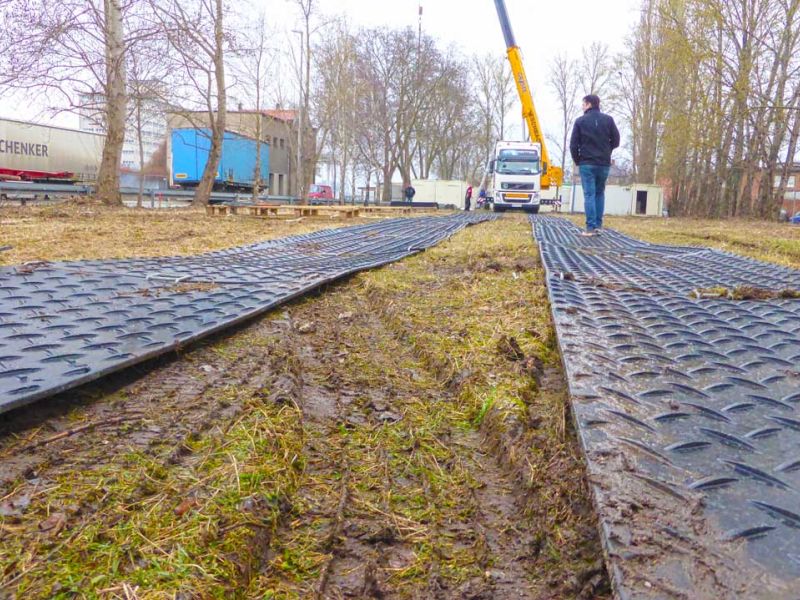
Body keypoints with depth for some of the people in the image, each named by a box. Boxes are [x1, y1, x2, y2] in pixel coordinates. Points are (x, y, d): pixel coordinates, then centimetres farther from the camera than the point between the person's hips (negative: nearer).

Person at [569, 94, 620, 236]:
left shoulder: (580, 121, -2)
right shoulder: (608, 120, 5)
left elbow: (573, 144, -5)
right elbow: (616, 141, 4)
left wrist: (577, 161, 9)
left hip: (587, 163, -3)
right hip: (604, 163, 3)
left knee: (589, 195, -3)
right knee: (600, 194, 15)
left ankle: (590, 227, -9)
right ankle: (598, 225, 10)